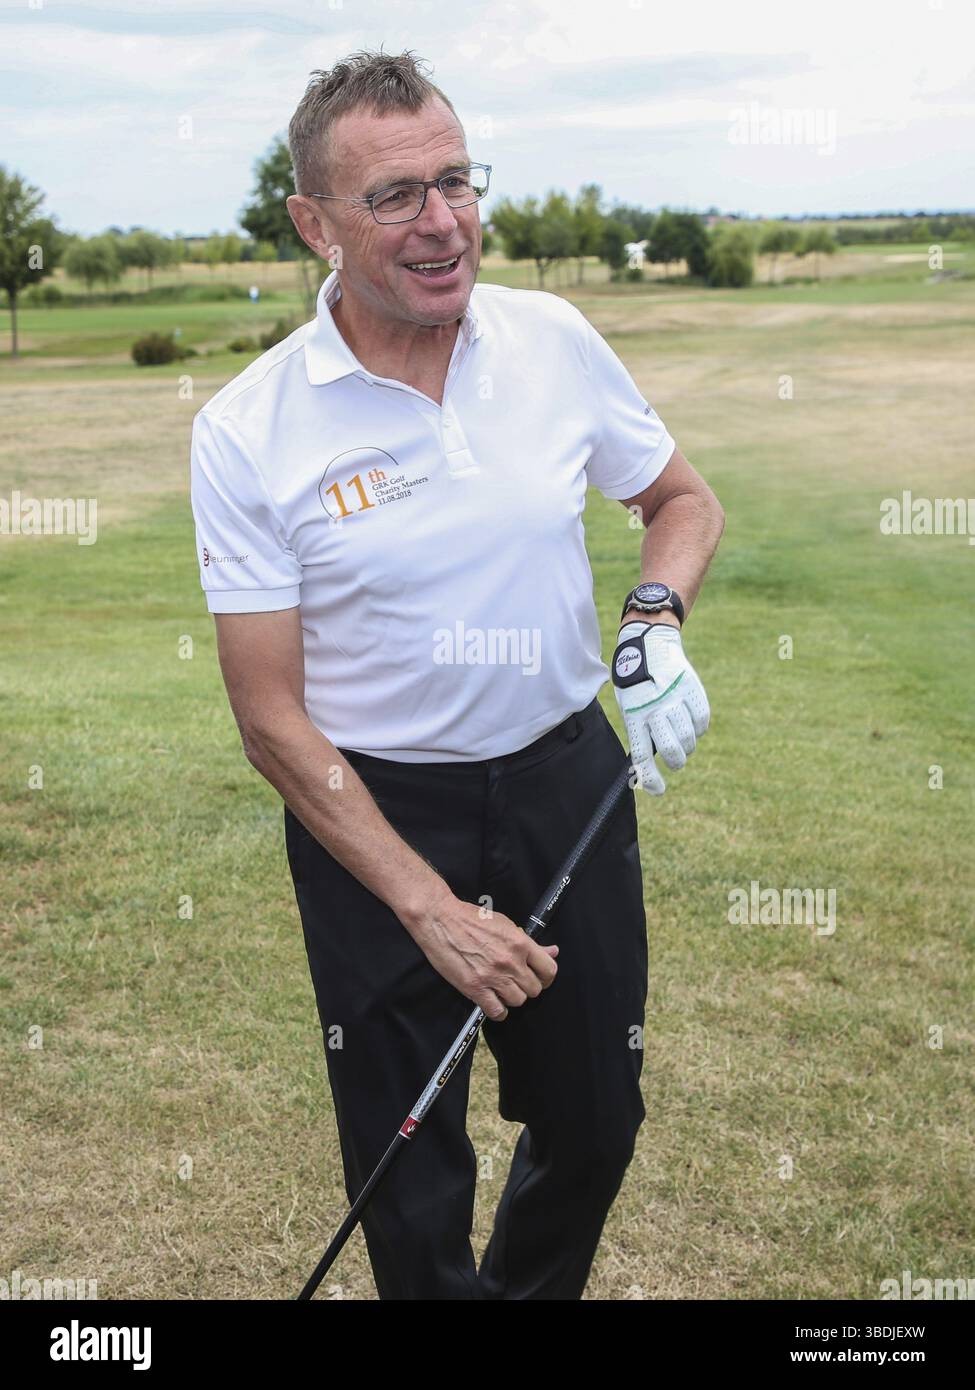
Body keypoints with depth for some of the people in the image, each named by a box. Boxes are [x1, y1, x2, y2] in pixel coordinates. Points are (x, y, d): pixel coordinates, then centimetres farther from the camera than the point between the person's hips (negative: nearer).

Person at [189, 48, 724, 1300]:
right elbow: (273, 723, -12)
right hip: (372, 814, -3)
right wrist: (430, 907, -16)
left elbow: (684, 500, 11)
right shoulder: (247, 433, -14)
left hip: (569, 779, 3)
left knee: (593, 1125, 17)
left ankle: (532, 1288, 46)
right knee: (407, 1177, 7)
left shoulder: (555, 341, -5)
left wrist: (655, 619, -12)